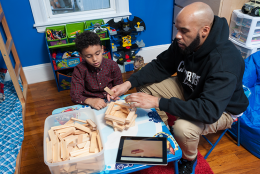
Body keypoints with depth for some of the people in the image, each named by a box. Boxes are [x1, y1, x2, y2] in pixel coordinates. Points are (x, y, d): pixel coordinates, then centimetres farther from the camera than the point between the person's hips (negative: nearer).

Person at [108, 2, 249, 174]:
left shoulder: (225, 62, -36)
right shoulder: (184, 43, -16)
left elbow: (210, 111, -42)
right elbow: (160, 66, -6)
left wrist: (158, 102, -45)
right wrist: (128, 83, -20)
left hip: (221, 108, -6)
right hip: (187, 89, 6)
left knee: (183, 127, -35)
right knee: (145, 86, -4)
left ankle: (190, 159, 2)